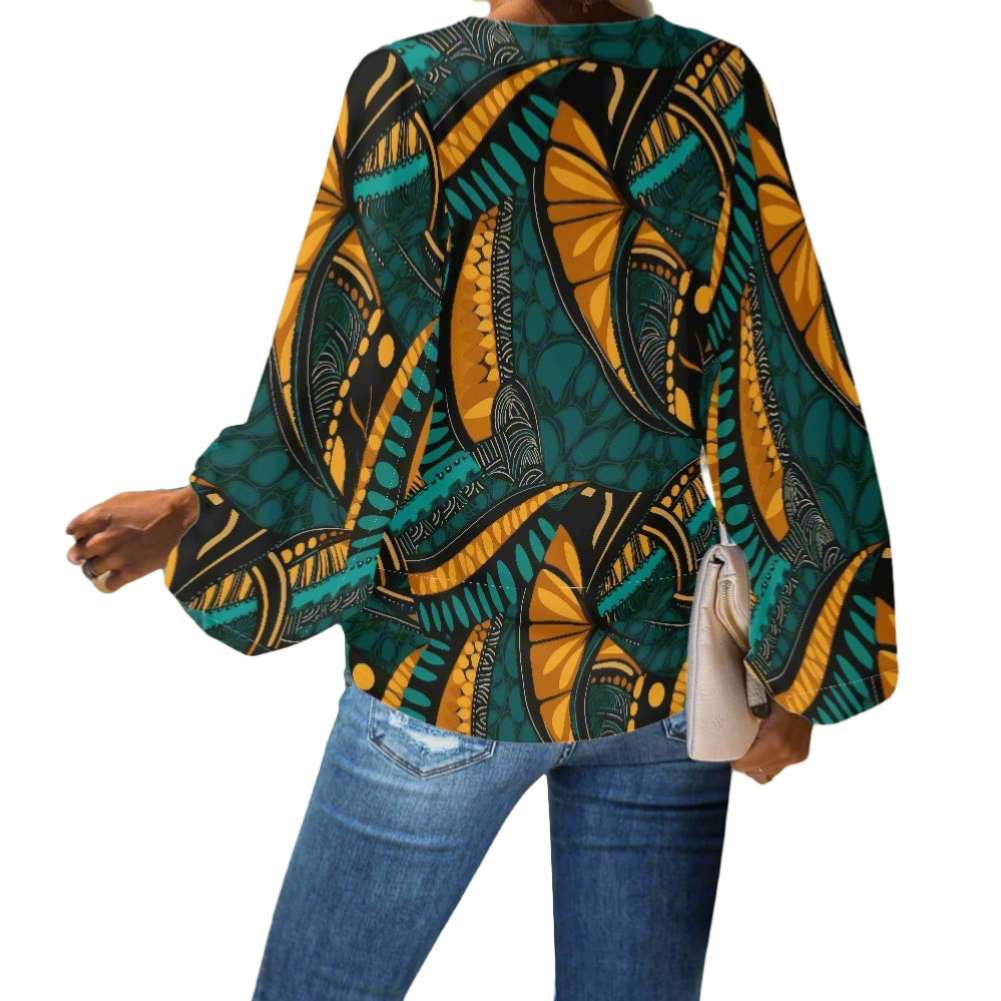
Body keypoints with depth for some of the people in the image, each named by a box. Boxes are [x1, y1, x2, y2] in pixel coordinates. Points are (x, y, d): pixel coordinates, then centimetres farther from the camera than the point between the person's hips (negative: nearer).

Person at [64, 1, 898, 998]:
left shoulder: (403, 89, -9)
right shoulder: (716, 92, -4)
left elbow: (346, 393, -8)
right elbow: (784, 401, -6)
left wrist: (198, 517, 9)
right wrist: (796, 676, 2)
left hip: (454, 659, -1)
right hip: (666, 669, 2)